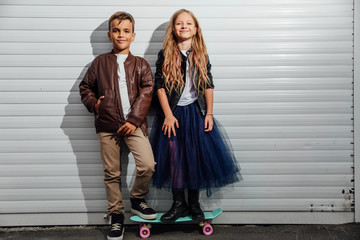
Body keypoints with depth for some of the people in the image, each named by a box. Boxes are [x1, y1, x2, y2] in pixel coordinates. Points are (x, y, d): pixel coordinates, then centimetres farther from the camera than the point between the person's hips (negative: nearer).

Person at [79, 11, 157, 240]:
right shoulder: (100, 62, 12)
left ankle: (138, 199, 12)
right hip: (107, 125, 1)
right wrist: (93, 103, -1)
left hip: (134, 123, 0)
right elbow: (85, 86, 19)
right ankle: (117, 216, 21)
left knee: (148, 165, -16)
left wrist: (134, 120, -11)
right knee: (112, 173, 6)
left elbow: (146, 93, 0)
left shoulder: (141, 64, 10)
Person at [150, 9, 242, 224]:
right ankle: (179, 204, 14)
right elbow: (160, 86, -4)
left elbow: (208, 85, 6)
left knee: (197, 156, 3)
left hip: (196, 112, 1)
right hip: (172, 113, -1)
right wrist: (168, 115, -10)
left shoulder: (201, 55, 6)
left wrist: (209, 113, -1)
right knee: (173, 156, 1)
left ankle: (194, 202, 18)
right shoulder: (165, 55, -1)